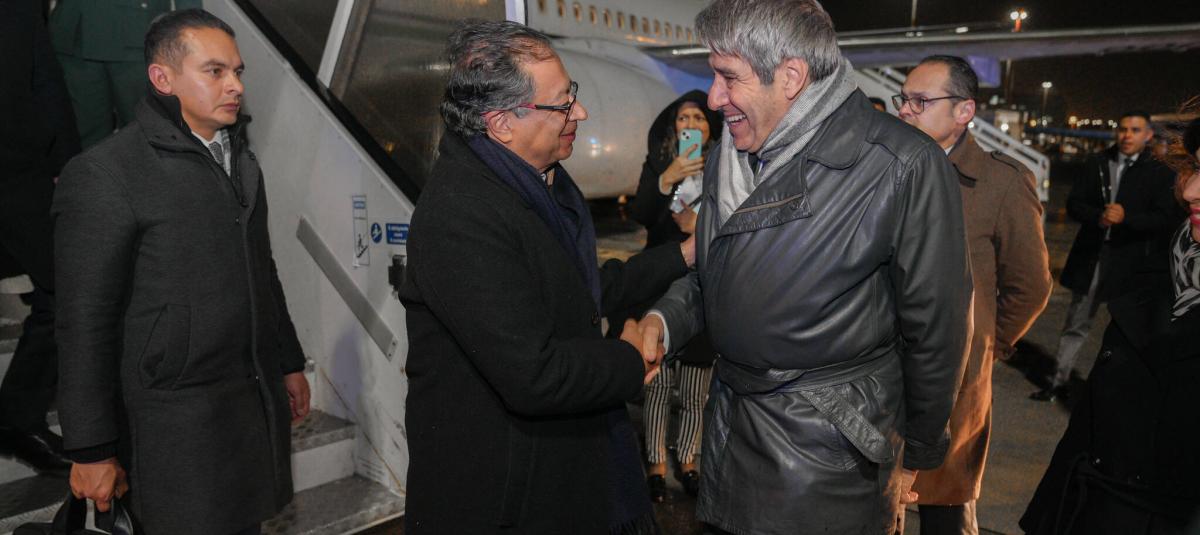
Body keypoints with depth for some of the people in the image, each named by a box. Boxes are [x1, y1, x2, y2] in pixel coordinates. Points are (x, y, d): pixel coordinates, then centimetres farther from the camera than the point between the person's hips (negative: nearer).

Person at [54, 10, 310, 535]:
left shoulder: (238, 156, 10)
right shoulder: (102, 175, -14)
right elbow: (85, 323, -13)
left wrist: (289, 363, 19)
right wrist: (91, 451, -10)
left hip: (258, 397, 7)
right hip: (178, 419, -6)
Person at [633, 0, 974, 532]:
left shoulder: (906, 166, -19)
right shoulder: (727, 155, 3)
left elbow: (935, 332, -11)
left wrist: (915, 457, -1)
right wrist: (663, 318, -4)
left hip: (829, 450, -6)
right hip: (729, 426, 6)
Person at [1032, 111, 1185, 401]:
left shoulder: (1161, 173, -2)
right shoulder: (1097, 163, 6)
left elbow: (1167, 219, -9)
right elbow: (1074, 203, 3)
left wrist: (1126, 218, -24)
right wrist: (1098, 217, -16)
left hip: (1132, 261, -3)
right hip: (1091, 255, 3)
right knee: (1076, 324, 11)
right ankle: (1059, 382, 19)